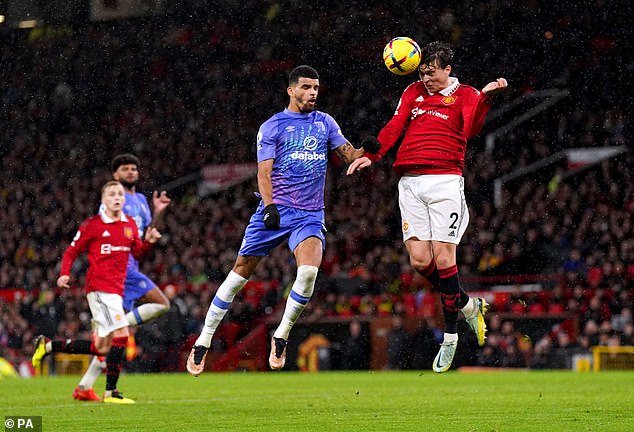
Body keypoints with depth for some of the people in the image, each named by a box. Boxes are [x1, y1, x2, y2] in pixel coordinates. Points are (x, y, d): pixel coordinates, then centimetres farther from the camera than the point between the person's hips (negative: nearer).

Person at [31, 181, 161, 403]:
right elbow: (72, 251, 1)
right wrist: (64, 274, -14)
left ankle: (47, 345, 24)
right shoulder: (93, 225, -5)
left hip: (116, 290, 8)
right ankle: (110, 392, -13)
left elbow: (138, 253, 20)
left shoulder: (130, 224, 12)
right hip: (99, 287, -7)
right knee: (121, 334, -19)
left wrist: (148, 241, 0)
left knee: (101, 348, 9)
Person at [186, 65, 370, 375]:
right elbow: (264, 172, -5)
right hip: (276, 209, -2)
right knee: (241, 271, -2)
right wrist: (270, 206, -20)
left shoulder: (325, 123, 14)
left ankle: (281, 336, -4)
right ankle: (204, 341, 10)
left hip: (310, 215, 2)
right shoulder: (272, 127, 3)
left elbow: (349, 155, 10)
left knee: (309, 270, -24)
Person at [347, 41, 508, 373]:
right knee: (419, 260, -6)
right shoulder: (414, 92, 20)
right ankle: (468, 305, 18)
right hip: (410, 182, 4)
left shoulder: (465, 95, 8)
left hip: (445, 180, -4)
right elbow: (394, 127, 12)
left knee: (443, 258, -10)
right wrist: (371, 155, -4)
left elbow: (471, 129, -11)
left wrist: (486, 96, -26)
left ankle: (450, 336, 3)